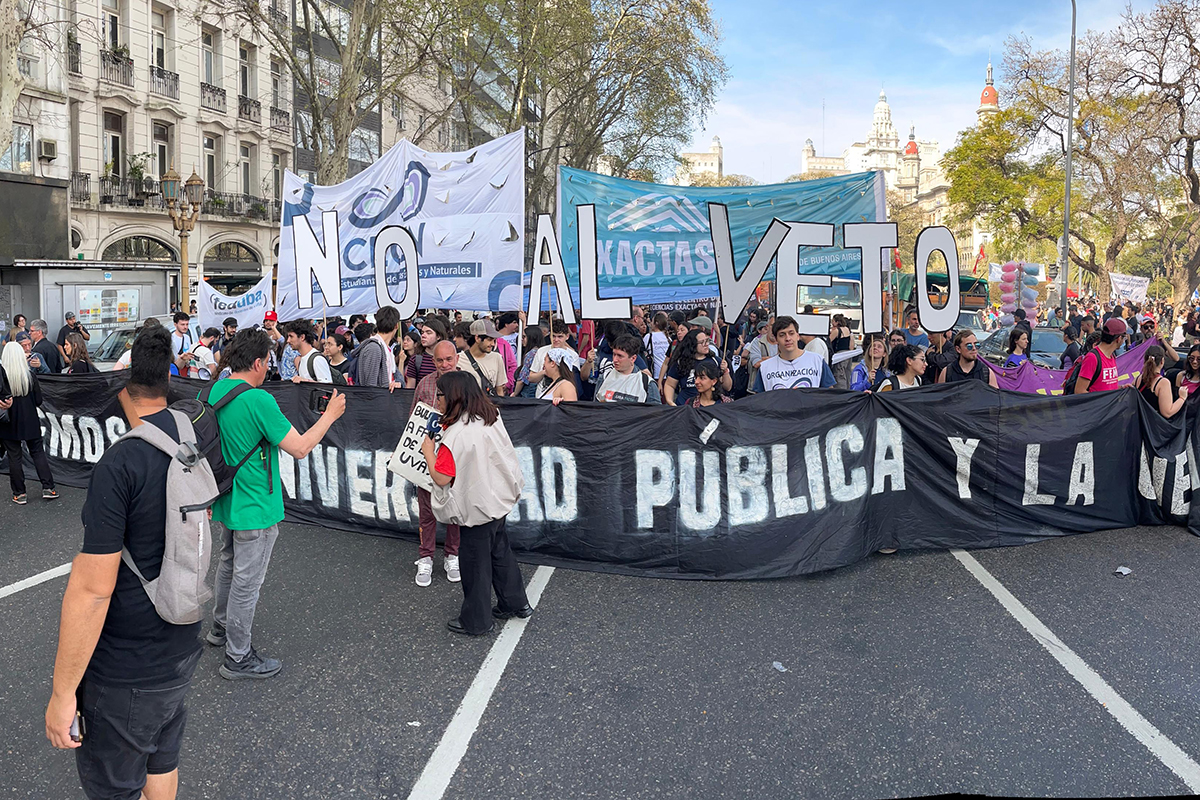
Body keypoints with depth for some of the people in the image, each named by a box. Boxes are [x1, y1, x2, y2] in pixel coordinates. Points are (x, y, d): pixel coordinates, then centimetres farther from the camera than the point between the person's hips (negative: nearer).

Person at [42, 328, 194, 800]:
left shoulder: (120, 465, -27)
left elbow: (92, 589, -25)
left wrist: (63, 691, -16)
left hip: (125, 671, -7)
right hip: (181, 650, 7)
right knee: (162, 762, 25)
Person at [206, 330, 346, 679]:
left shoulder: (210, 393, 1)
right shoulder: (259, 400, -25)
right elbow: (299, 448, -22)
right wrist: (330, 415, -9)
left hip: (227, 502, 9)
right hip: (255, 507, -9)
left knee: (228, 565, 27)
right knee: (247, 581, 3)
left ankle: (221, 627, 45)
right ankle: (238, 657, 14)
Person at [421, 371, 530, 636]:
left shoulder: (455, 435, -26)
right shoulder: (491, 418, -3)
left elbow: (441, 478, -26)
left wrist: (428, 451, -10)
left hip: (476, 508, -8)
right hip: (499, 499, 8)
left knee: (475, 564, 8)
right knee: (500, 552, 23)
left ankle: (476, 621, 23)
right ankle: (515, 603, 37)